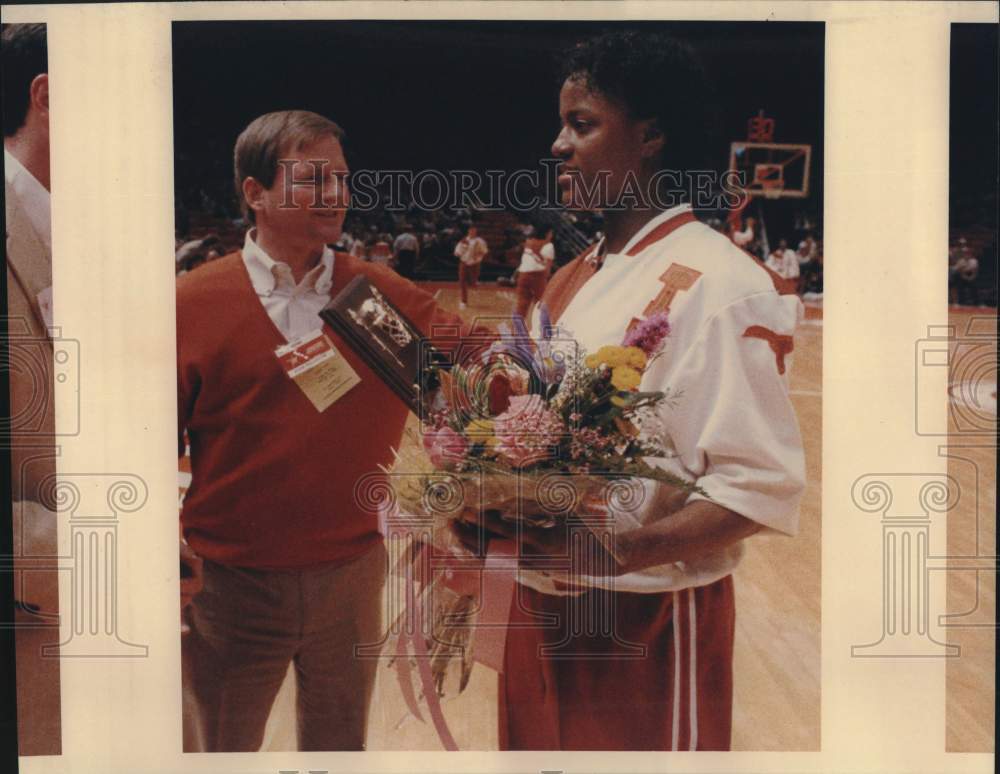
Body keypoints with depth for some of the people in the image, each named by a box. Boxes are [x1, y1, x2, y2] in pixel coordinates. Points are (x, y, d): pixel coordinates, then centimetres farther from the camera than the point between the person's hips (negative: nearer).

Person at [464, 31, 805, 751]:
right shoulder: (576, 280, 8)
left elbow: (763, 486, -21)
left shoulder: (712, 282, -17)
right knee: (538, 743, 22)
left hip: (648, 625, -7)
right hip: (546, 605, 8)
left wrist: (620, 549, -30)